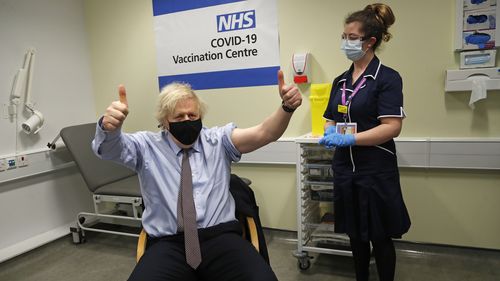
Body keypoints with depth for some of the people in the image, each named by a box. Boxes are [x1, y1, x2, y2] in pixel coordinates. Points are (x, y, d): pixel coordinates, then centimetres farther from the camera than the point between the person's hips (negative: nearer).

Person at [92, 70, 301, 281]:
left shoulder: (217, 140, 10)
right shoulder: (147, 146, 10)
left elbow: (263, 134, -1)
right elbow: (108, 148, -7)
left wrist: (286, 107, -22)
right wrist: (109, 126, -31)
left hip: (219, 236, 0)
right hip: (169, 244, 0)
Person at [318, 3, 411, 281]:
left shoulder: (387, 78, -9)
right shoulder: (341, 81, 10)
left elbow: (392, 127, -18)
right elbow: (330, 120, 14)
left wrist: (349, 138, -25)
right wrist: (331, 132, -9)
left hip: (376, 170, -5)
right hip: (345, 168, 6)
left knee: (380, 236, 8)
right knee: (356, 233, 18)